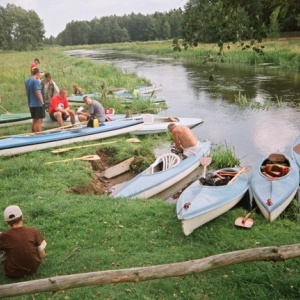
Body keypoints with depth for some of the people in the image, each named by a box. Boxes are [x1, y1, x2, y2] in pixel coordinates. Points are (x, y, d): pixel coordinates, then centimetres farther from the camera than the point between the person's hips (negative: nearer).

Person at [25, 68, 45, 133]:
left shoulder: (27, 81, 10)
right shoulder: (36, 81, -16)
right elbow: (37, 93, -20)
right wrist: (42, 102, -14)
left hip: (31, 104, 8)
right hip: (38, 104, -8)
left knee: (34, 120, 18)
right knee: (39, 121, -4)